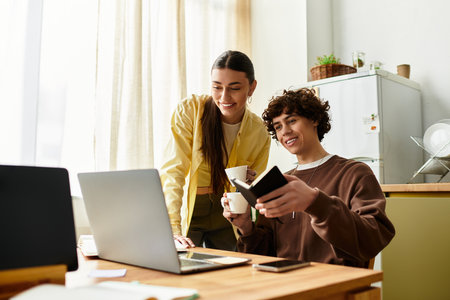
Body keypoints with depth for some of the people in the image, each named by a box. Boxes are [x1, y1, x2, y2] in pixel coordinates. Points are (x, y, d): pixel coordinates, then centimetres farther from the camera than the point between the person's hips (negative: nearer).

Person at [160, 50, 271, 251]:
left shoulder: (260, 132, -7)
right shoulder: (190, 110, -18)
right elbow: (173, 171, -23)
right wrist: (173, 230, -33)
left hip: (226, 216, 3)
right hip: (188, 211, -3)